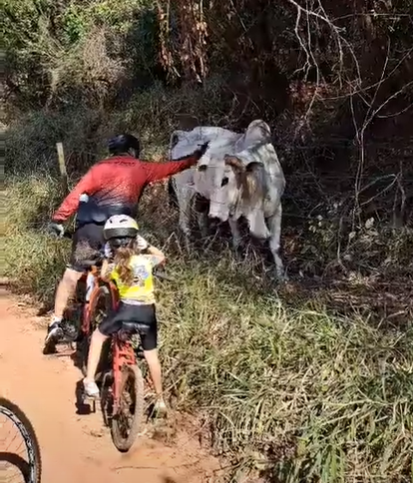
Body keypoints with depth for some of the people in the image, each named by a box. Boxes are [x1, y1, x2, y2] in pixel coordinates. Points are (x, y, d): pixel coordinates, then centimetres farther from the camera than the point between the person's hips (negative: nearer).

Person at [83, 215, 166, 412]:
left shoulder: (115, 266, -6)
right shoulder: (146, 260, -1)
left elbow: (103, 276, 17)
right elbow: (161, 257, 22)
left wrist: (107, 257, 22)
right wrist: (145, 245, 21)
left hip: (126, 310, -2)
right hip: (148, 312, 3)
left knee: (98, 336, 22)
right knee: (151, 356, 18)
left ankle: (90, 381, 13)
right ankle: (160, 399, 28)